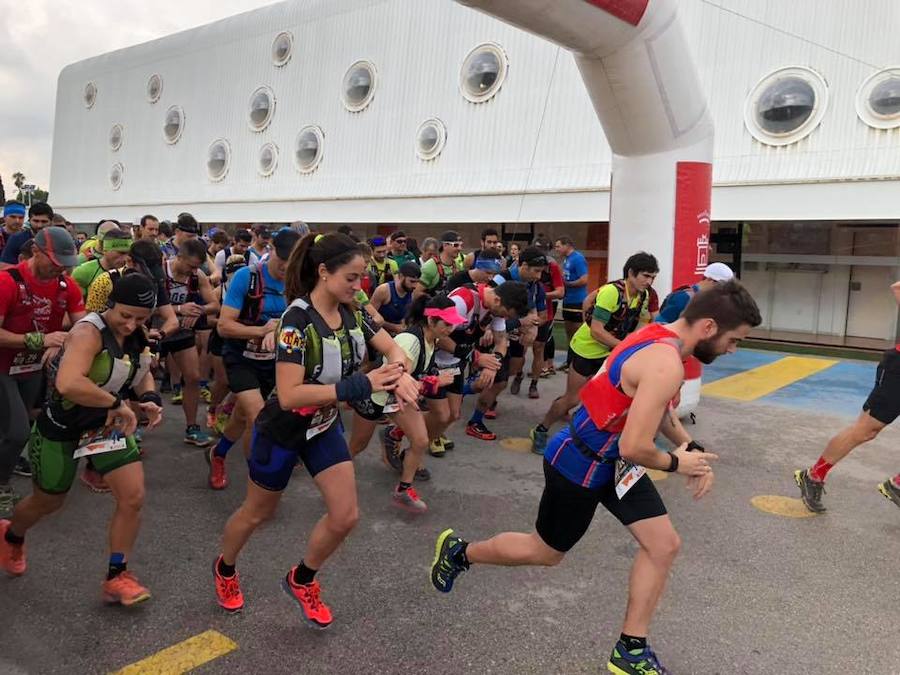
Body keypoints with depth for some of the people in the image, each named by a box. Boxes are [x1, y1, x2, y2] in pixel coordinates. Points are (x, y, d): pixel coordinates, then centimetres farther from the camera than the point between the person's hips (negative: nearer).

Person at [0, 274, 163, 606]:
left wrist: (149, 399, -10)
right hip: (62, 428, -5)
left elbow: (142, 373, 11)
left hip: (108, 425, 6)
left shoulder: (136, 336, -6)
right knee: (48, 502, 18)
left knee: (133, 498, -7)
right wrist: (117, 403, -35)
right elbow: (67, 384, -45)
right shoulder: (89, 332, -29)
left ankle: (116, 577, 11)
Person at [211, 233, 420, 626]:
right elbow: (289, 395, -36)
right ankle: (224, 569, 49)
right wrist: (361, 386, -41)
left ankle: (301, 581, 29)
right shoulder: (298, 319, -30)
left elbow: (392, 347, 2)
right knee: (257, 513, 17)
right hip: (283, 429, -6)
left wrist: (399, 375, -22)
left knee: (345, 516, 1)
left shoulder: (350, 314, -10)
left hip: (325, 426, 6)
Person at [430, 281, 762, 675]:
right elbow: (634, 448, -32)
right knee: (545, 553, 13)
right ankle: (458, 552, 37)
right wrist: (676, 463, -12)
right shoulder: (666, 364, -31)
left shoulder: (659, 336, 1)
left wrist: (693, 450, 5)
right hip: (580, 464, -9)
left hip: (610, 457, 9)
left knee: (664, 545, 6)